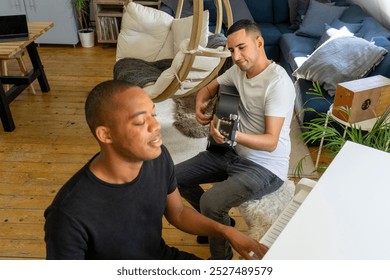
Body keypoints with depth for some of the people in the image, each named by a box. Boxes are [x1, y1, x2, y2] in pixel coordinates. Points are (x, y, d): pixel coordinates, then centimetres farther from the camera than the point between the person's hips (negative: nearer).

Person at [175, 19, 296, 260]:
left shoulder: (278, 82, -23)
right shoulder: (239, 69, 1)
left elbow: (271, 142, -26)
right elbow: (209, 88, 17)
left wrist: (233, 135, -44)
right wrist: (201, 105, -7)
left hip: (266, 167, -8)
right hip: (234, 152, 8)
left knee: (210, 203, -28)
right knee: (176, 177, 4)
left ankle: (221, 256, 4)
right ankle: (218, 221, 24)